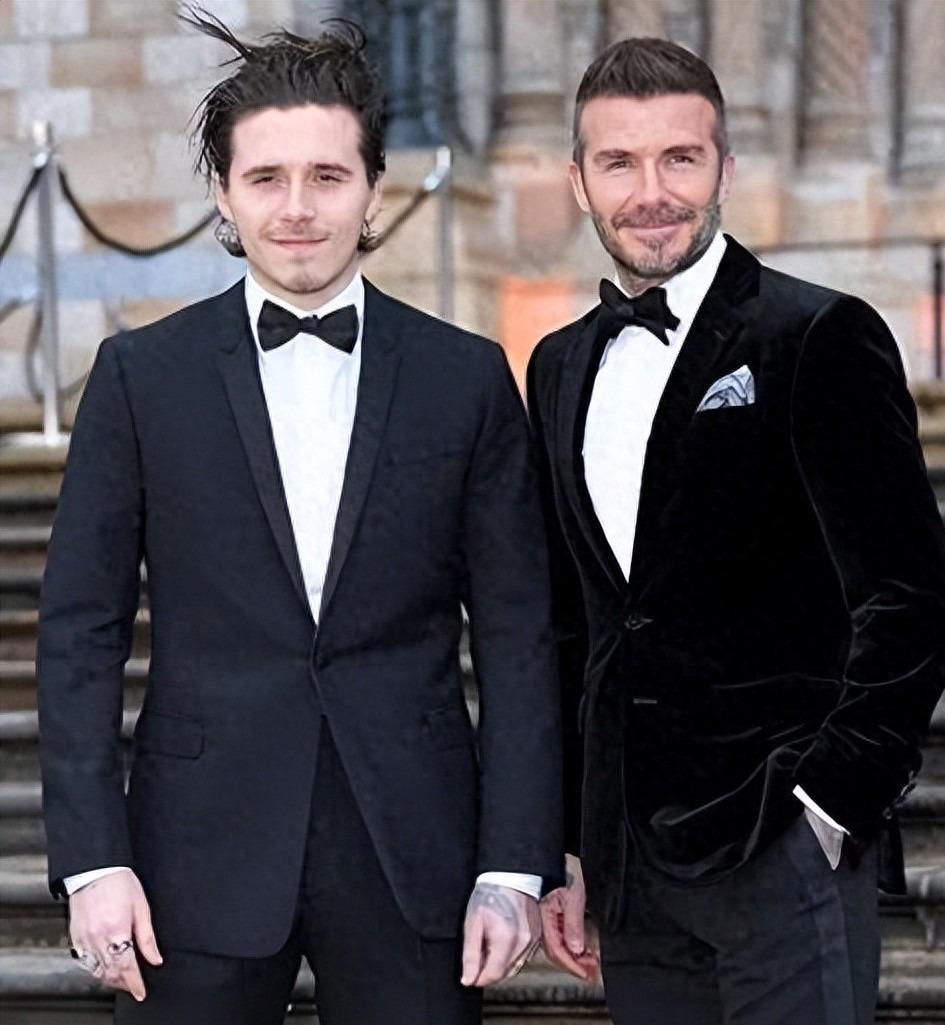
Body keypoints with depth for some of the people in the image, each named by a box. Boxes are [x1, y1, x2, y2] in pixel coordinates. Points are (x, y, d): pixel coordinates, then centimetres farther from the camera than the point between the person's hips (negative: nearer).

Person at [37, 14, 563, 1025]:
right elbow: (79, 630, 2)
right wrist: (92, 860, -5)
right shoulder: (142, 374, 3)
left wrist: (515, 868, -2)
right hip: (204, 856, 0)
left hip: (410, 857, 1)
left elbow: (515, 636, 4)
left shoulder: (467, 379, 4)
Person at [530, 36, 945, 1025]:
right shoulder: (560, 367, 14)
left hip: (779, 857, -6)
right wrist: (568, 850, 14)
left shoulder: (819, 339, -6)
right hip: (631, 865, 6)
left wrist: (829, 806, -13)